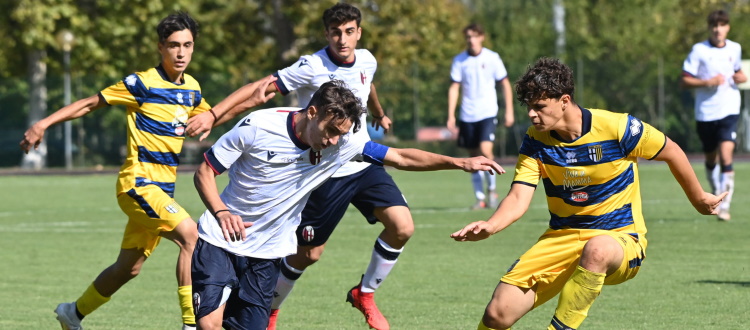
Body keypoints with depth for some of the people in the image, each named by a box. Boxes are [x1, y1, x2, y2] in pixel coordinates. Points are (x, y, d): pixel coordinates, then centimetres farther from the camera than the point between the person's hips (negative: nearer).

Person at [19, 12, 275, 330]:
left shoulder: (192, 88, 9)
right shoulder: (142, 83, -12)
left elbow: (209, 116, 31)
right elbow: (90, 103, -5)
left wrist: (249, 102, 21)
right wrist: (42, 124, -11)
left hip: (162, 189, 8)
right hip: (138, 182, -8)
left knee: (128, 268, 14)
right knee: (190, 235, -25)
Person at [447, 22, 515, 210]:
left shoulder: (492, 58, -1)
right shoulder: (459, 61, 2)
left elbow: (505, 85, 5)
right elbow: (454, 88, 3)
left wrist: (509, 112, 1)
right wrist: (451, 116, -5)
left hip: (487, 113, -2)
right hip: (467, 116, 2)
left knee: (485, 151, -19)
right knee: (474, 157, 5)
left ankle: (492, 190, 0)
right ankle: (480, 198, 13)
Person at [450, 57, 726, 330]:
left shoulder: (616, 127, -15)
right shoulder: (535, 140, -4)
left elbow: (672, 153, 0)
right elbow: (518, 199, -12)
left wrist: (699, 200, 13)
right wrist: (489, 227, -33)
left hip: (619, 239, -4)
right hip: (561, 238, 4)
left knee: (596, 249, -44)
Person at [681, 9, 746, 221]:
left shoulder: (735, 49, 6)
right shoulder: (699, 50, -5)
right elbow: (685, 80, -6)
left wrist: (741, 77, 2)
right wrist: (708, 82, -19)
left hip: (728, 111, 0)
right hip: (705, 113, 0)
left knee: (726, 158, -16)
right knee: (711, 159, 15)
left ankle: (725, 206, -16)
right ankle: (716, 193, 40)